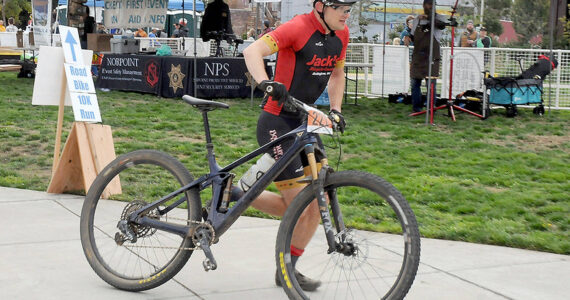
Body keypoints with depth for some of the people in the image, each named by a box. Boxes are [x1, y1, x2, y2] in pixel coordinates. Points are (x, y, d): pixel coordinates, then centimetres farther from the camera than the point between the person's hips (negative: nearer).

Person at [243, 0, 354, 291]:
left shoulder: (341, 34, 6)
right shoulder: (298, 27, -17)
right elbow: (252, 51, -28)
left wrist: (335, 110, 8)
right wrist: (265, 82, -46)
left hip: (304, 123, 8)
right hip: (276, 123, -8)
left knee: (319, 200, 4)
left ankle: (288, 268, 17)